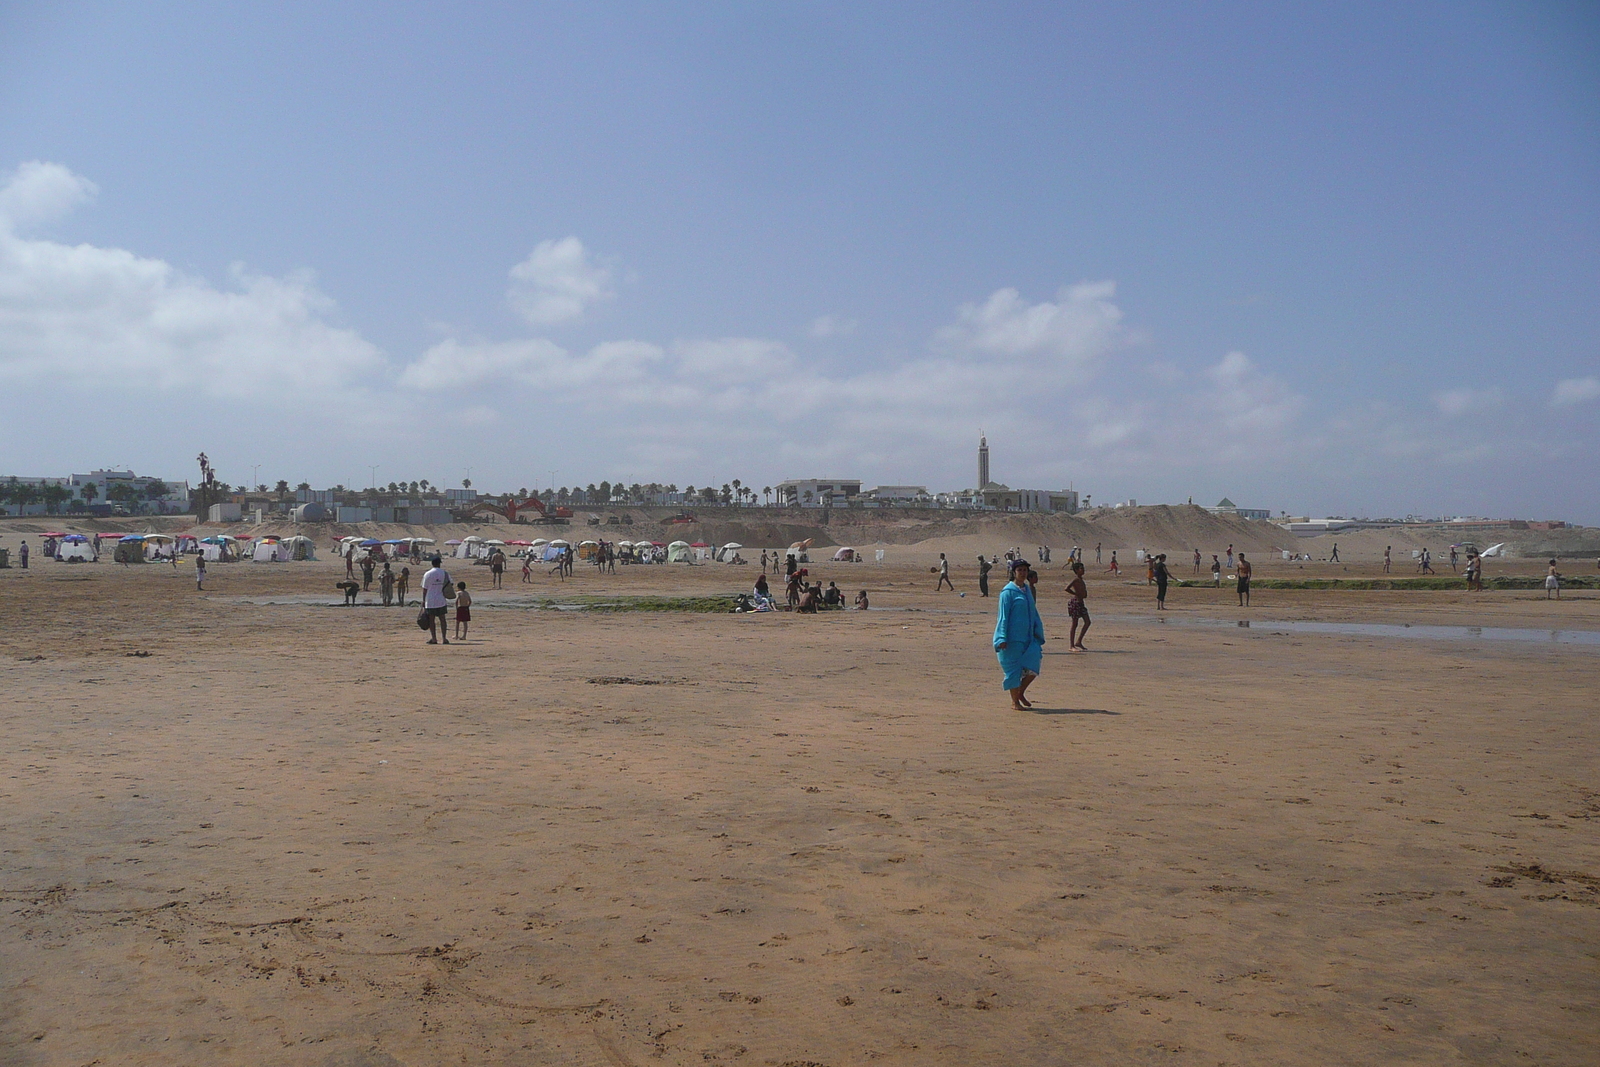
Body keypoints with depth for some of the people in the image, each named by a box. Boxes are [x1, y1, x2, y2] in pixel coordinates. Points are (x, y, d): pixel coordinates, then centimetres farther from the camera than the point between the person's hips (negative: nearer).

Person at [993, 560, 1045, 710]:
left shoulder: (1027, 590, 14)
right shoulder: (1008, 592, -6)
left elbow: (1034, 613, 21)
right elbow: (1003, 616, -9)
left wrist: (1038, 633, 17)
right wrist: (1002, 638, -15)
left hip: (1028, 637, 6)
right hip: (1012, 638, -6)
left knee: (1034, 661, -9)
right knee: (1013, 669, -1)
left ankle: (1020, 692, 11)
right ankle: (1014, 701, 12)